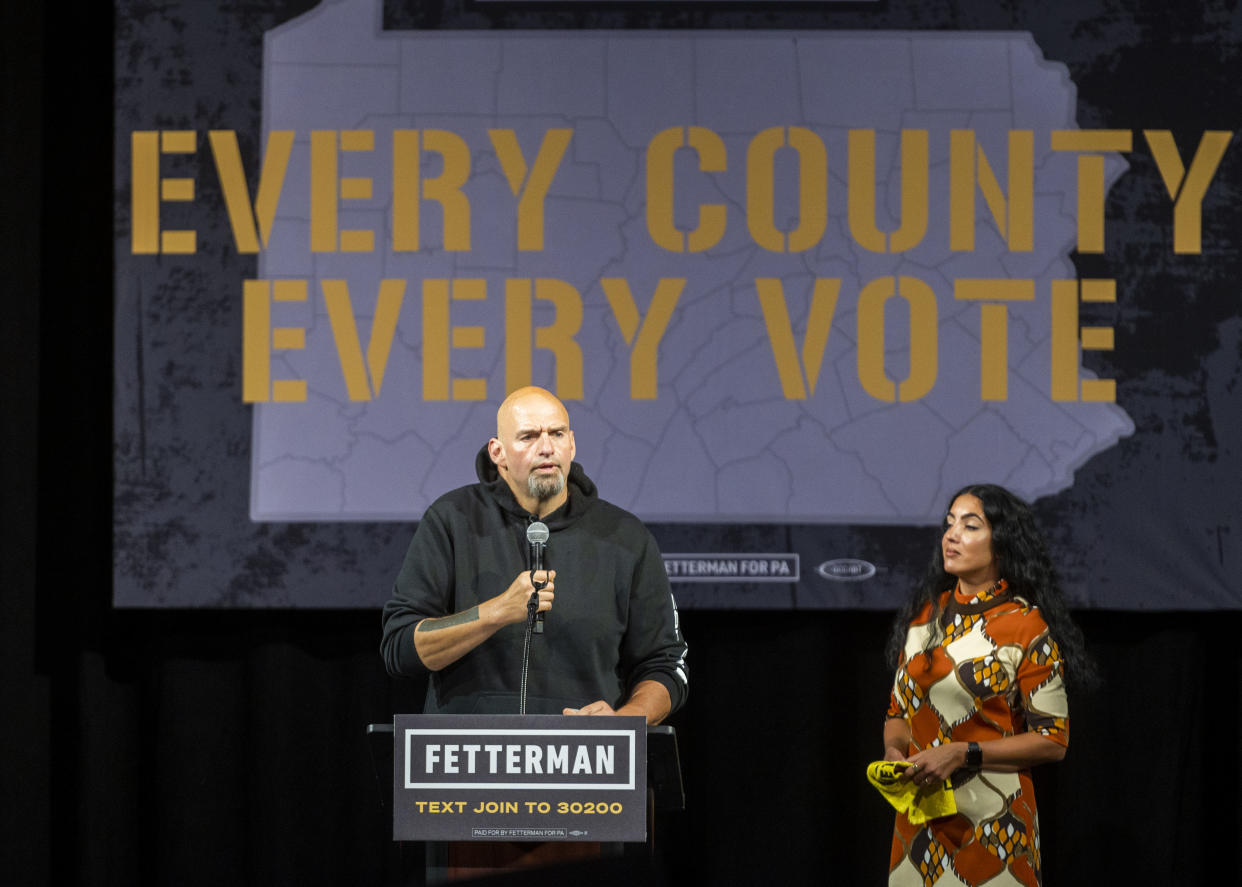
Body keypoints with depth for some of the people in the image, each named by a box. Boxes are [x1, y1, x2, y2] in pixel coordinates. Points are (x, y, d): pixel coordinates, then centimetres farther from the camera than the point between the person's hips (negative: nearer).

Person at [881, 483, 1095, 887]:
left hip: (990, 820, -5)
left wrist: (964, 754, -19)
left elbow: (1052, 740, -10)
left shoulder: (1026, 628, -8)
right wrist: (895, 749, -6)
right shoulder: (925, 615, 8)